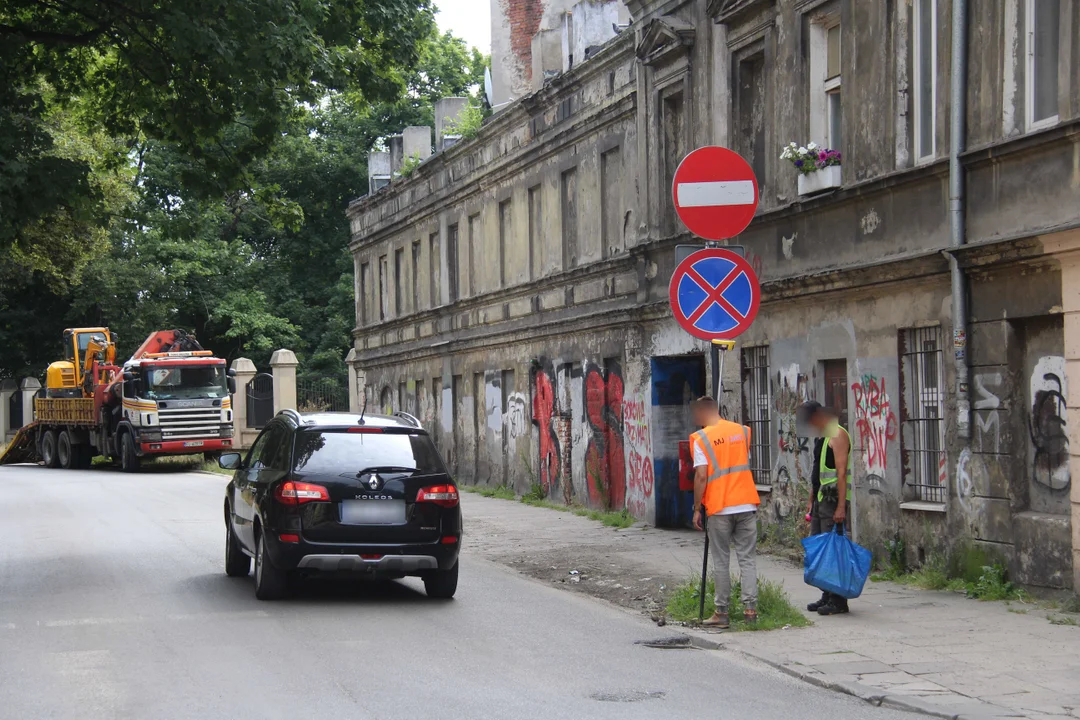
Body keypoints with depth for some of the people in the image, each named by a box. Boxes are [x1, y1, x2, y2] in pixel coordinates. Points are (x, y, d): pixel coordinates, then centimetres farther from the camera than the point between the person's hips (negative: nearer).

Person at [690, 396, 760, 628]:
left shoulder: (701, 439, -5)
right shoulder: (742, 431, 10)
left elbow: (701, 476, -10)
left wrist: (697, 508, -4)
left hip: (719, 508, -4)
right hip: (747, 504, 4)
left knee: (721, 561, 4)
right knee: (747, 558, 7)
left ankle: (722, 612, 6)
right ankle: (750, 608, 1)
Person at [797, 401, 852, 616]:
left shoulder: (837, 435, -12)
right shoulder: (822, 437, 18)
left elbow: (841, 472, -19)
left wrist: (841, 507, -24)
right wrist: (812, 501, 22)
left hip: (834, 500, -10)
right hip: (820, 499, 10)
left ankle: (838, 601, -6)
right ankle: (828, 596, 17)